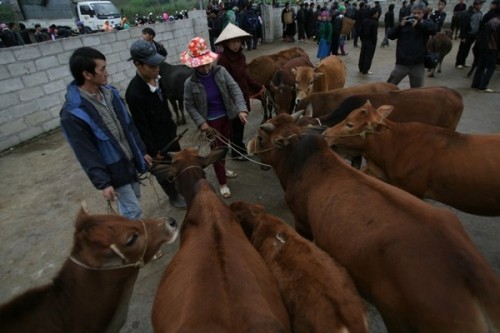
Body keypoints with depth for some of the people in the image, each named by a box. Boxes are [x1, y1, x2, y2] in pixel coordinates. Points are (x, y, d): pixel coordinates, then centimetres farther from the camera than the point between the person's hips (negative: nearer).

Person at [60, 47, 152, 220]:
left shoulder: (110, 92, -2)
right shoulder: (72, 113, -22)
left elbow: (129, 125, 6)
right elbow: (86, 154, -18)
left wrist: (142, 151, 10)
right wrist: (103, 183, -17)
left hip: (130, 159, 7)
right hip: (112, 169, -7)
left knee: (134, 197, 22)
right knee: (133, 210, 2)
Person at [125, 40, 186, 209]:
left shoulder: (157, 78, -6)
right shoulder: (134, 93, -30)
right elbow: (141, 126, -23)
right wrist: (153, 151, -15)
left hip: (170, 133, 7)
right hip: (156, 141, -7)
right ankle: (174, 197, 40)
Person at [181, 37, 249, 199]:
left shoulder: (220, 71, -12)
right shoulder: (190, 83, -18)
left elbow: (234, 89, -13)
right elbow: (189, 106, -9)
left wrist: (241, 109, -25)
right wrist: (201, 122, -19)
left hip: (226, 116, 4)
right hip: (210, 121, -3)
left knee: (224, 146, 22)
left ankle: (222, 168, 50)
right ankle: (223, 183, 22)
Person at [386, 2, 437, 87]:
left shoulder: (426, 23, 4)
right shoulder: (405, 23, 7)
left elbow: (434, 28, -17)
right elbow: (390, 35, 0)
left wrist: (418, 24, -24)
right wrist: (400, 25, -14)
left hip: (418, 64, 0)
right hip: (402, 63, 0)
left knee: (417, 89, 13)